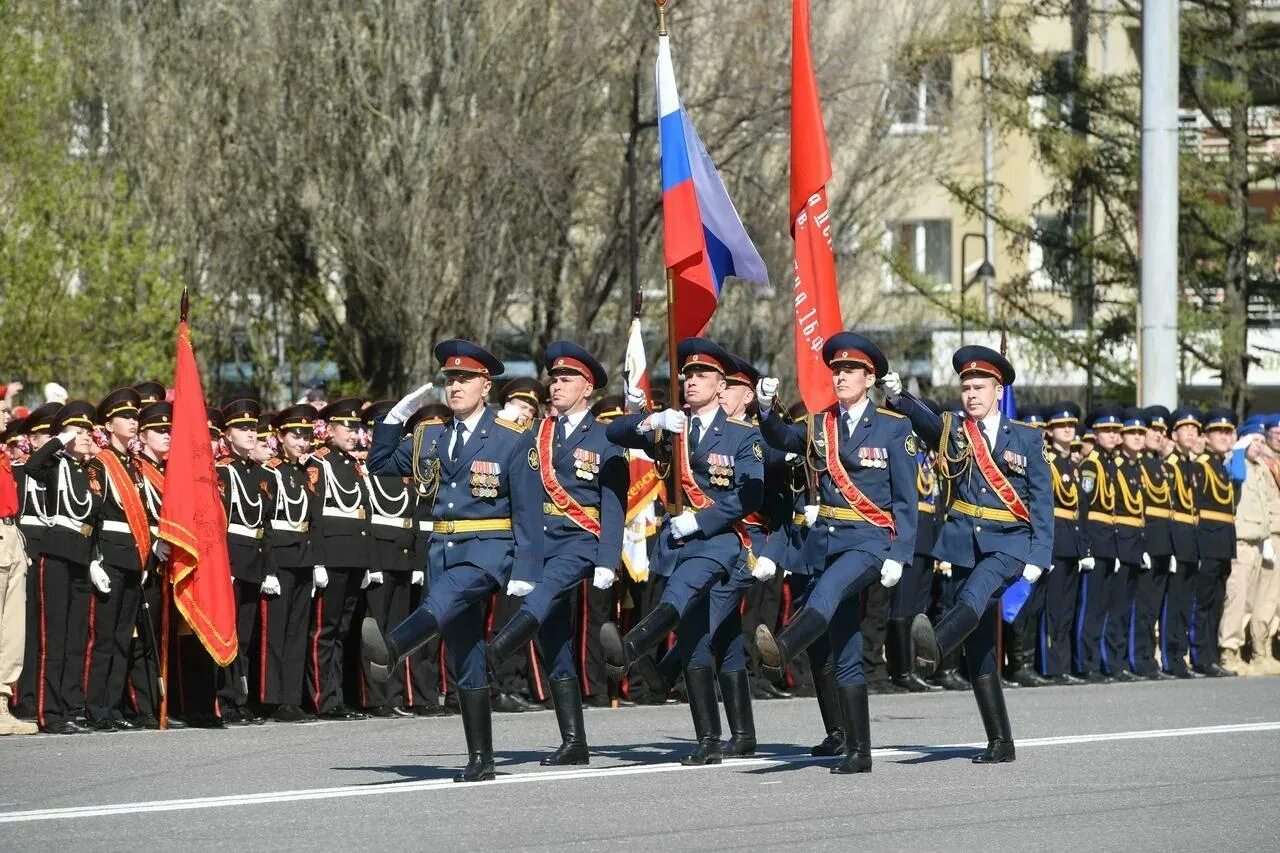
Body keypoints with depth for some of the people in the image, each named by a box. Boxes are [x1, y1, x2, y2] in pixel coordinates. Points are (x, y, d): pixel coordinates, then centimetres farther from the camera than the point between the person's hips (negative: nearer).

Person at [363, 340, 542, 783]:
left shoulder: (514, 440, -1)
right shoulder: (430, 436, 14)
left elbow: (528, 512, -4)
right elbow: (380, 465, 21)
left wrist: (525, 572, -11)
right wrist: (397, 415, 9)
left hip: (490, 548, -6)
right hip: (443, 547, 6)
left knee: (446, 596, -37)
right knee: (466, 660, 4)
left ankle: (389, 649, -64)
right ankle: (480, 760, 6)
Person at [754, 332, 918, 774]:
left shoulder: (894, 428, 2)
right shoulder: (819, 426, 15)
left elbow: (907, 501, -1)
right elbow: (781, 439, 0)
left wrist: (898, 556, -10)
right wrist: (766, 408, -21)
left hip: (871, 540, -5)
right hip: (826, 539, 5)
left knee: (830, 585, -37)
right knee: (844, 656, 3)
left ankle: (783, 647, -62)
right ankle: (858, 751, 5)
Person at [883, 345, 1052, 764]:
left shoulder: (1026, 438, 7)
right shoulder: (951, 431, 12)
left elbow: (1042, 502, 4)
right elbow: (922, 418, -10)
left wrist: (1038, 557, -6)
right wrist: (898, 396, -31)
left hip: (1009, 544, -3)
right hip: (964, 543, 3)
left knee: (975, 593, -35)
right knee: (978, 650, 1)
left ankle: (933, 647, -63)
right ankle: (1000, 742, 7)